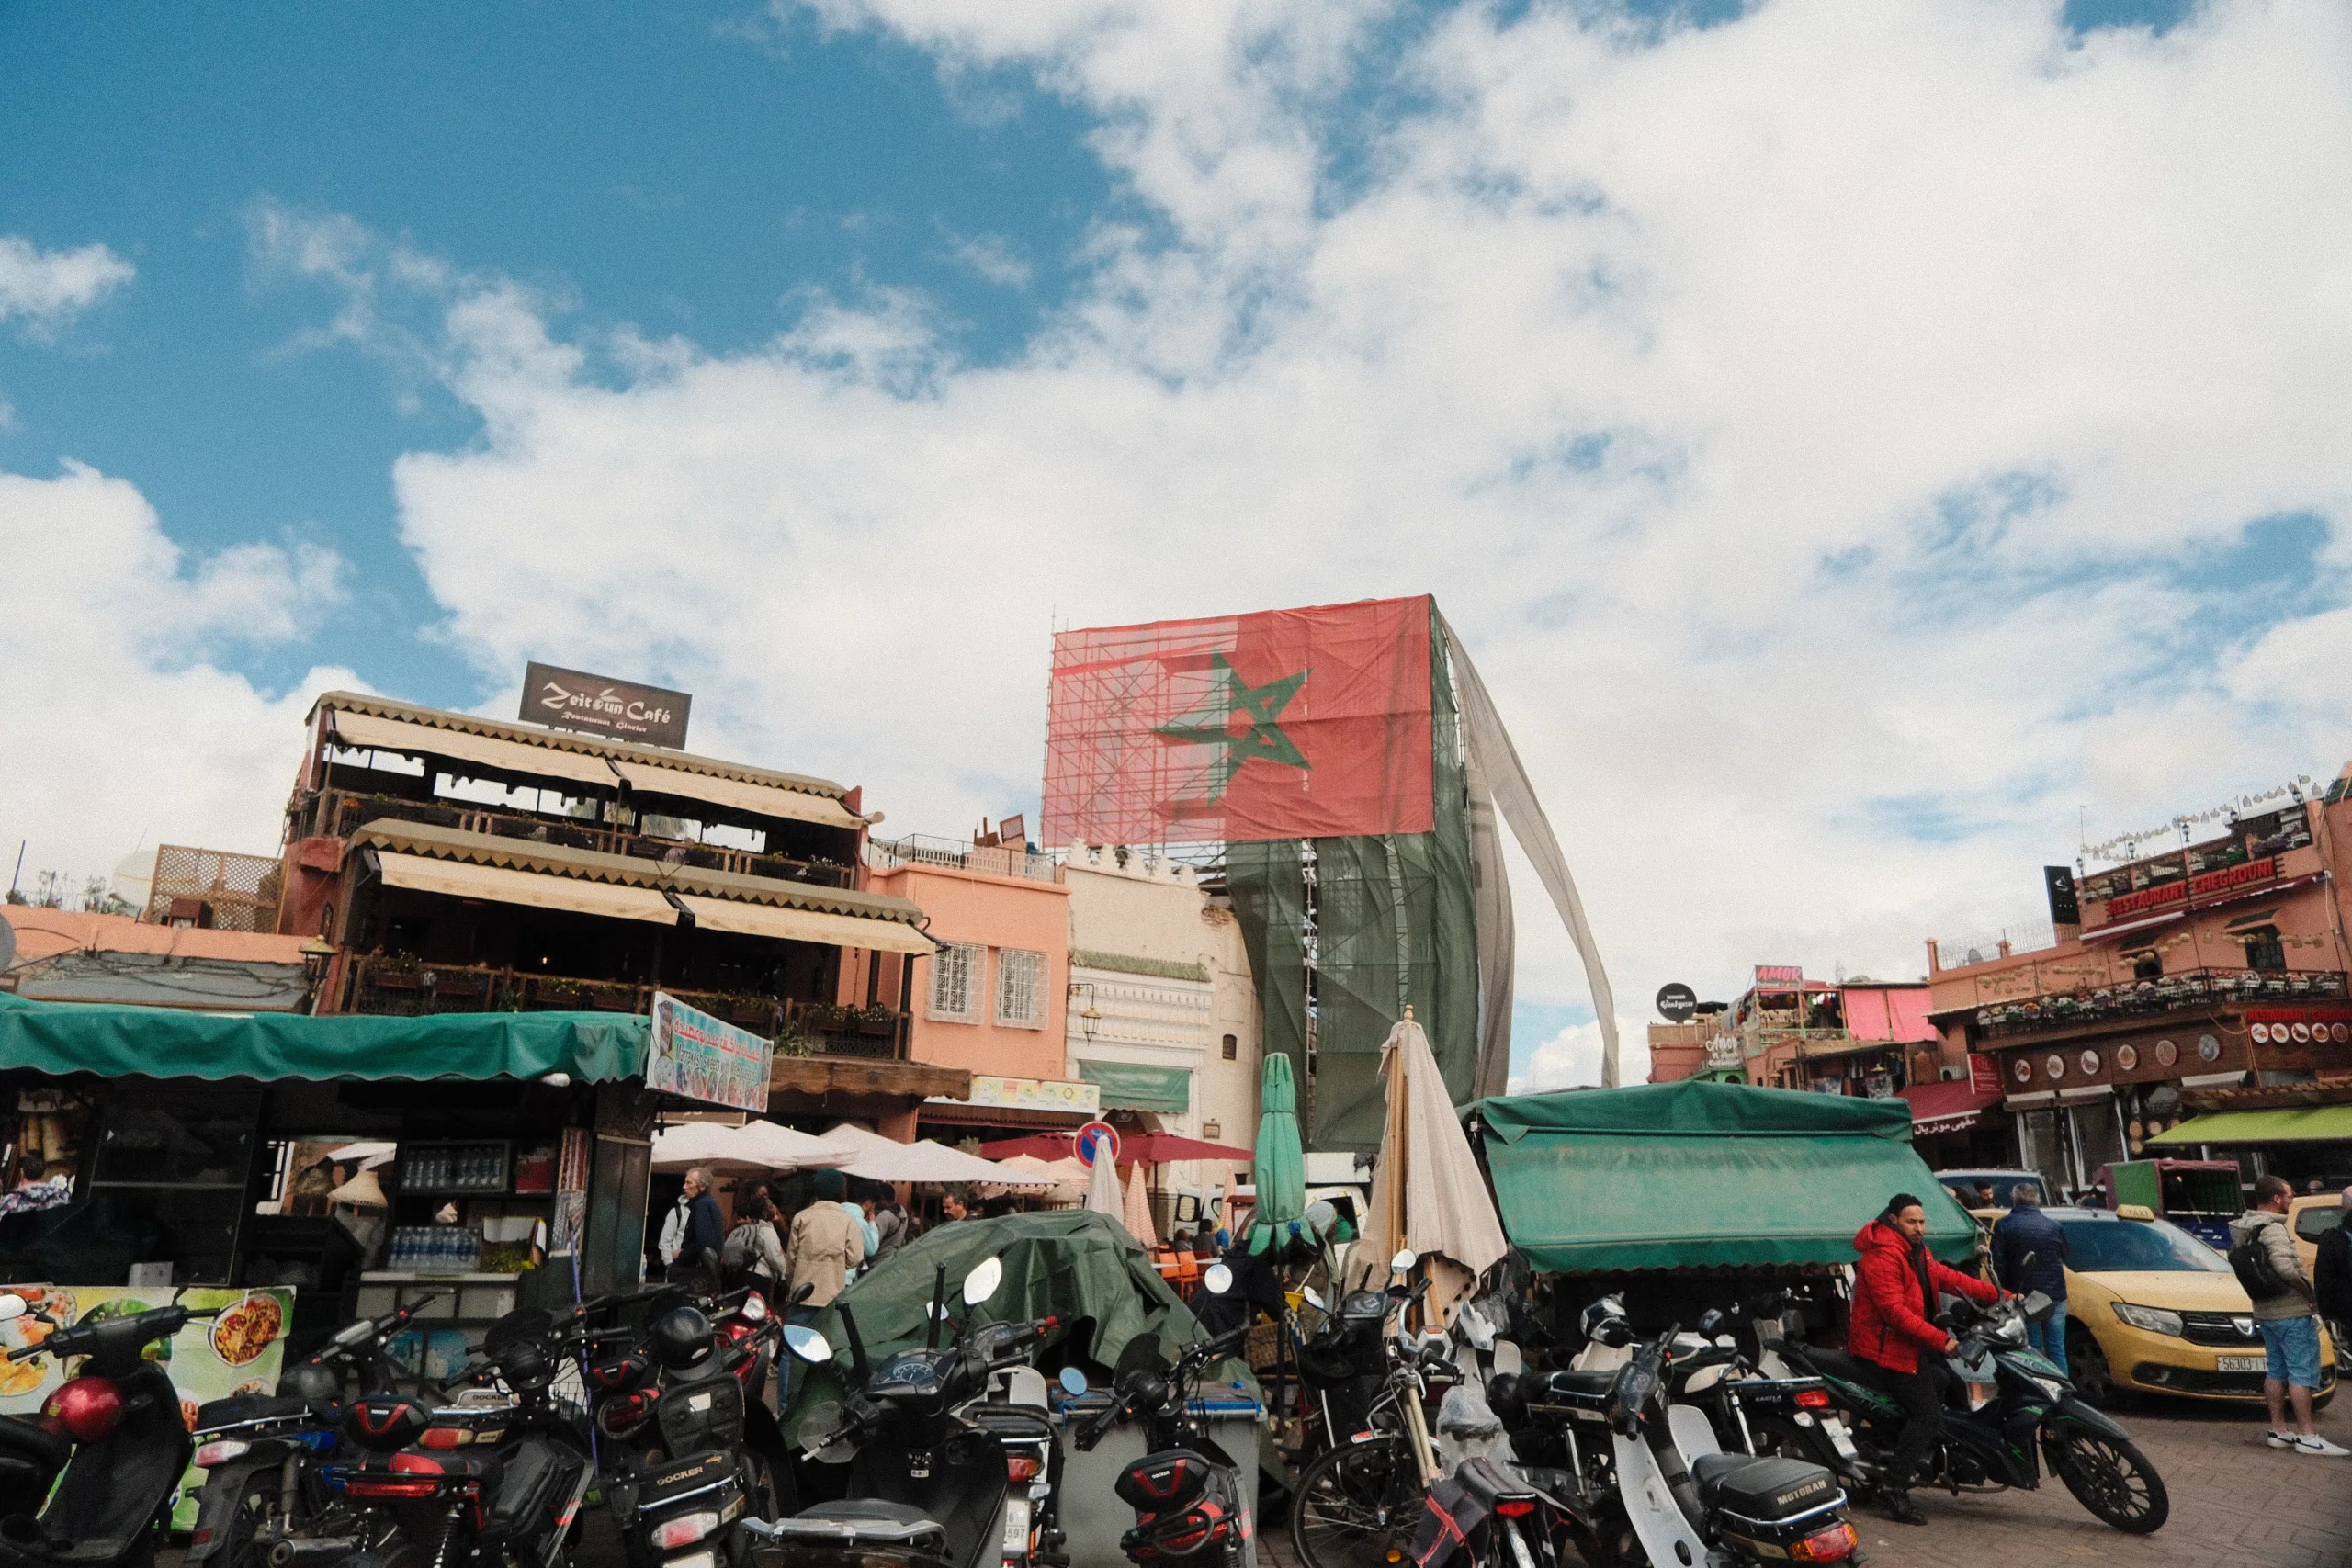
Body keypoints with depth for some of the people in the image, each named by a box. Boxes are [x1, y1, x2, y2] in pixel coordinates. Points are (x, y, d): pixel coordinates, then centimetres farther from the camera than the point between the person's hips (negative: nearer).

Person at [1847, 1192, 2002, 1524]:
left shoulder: (1915, 1252, 13)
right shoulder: (1882, 1256, -21)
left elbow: (1947, 1277, 10)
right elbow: (1894, 1311, -27)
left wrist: (1998, 1295, 1)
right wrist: (1940, 1340, -29)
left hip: (1907, 1346, 10)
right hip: (1883, 1350, -10)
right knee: (1928, 1414, -13)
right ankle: (1896, 1490, -12)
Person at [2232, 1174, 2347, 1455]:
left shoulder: (2243, 1229, 10)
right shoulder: (2272, 1229, -18)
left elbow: (2236, 1260, 16)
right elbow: (2284, 1267, -31)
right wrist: (2310, 1290, -15)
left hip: (2265, 1311, 9)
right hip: (2291, 1311, -9)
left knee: (2276, 1370, 14)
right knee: (2302, 1372, -3)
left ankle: (2278, 1430, 19)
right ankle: (2306, 1436, -1)